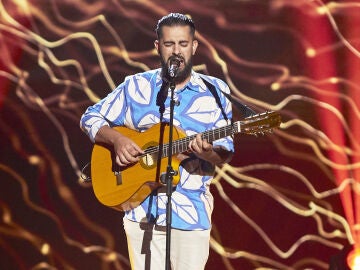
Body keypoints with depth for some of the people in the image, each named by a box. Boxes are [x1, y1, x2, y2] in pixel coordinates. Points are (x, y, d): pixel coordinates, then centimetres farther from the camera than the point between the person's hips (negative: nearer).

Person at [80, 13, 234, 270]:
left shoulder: (214, 91, 3)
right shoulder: (136, 87, 5)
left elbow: (225, 150, 2)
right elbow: (91, 118, 11)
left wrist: (208, 152, -22)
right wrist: (116, 139, -8)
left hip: (192, 212, -1)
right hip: (142, 209, 1)